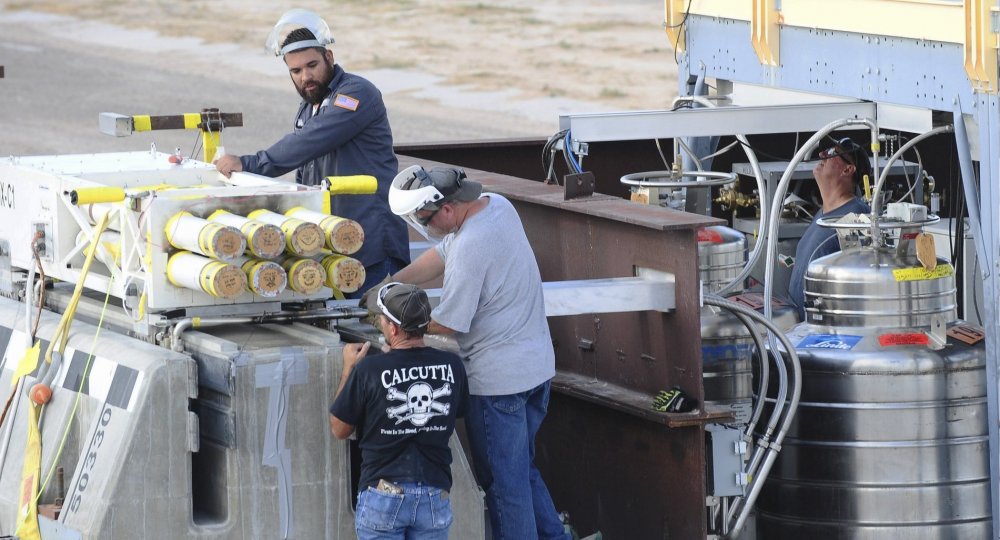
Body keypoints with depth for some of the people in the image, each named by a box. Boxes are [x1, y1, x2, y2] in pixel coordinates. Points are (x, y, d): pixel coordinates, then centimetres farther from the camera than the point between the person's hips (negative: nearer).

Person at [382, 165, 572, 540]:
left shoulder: (470, 245, -26)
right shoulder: (497, 205, 1)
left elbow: (447, 324, -18)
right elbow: (443, 255, 13)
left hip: (497, 378, -10)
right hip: (537, 364, 10)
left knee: (503, 481, 3)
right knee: (523, 468, 22)